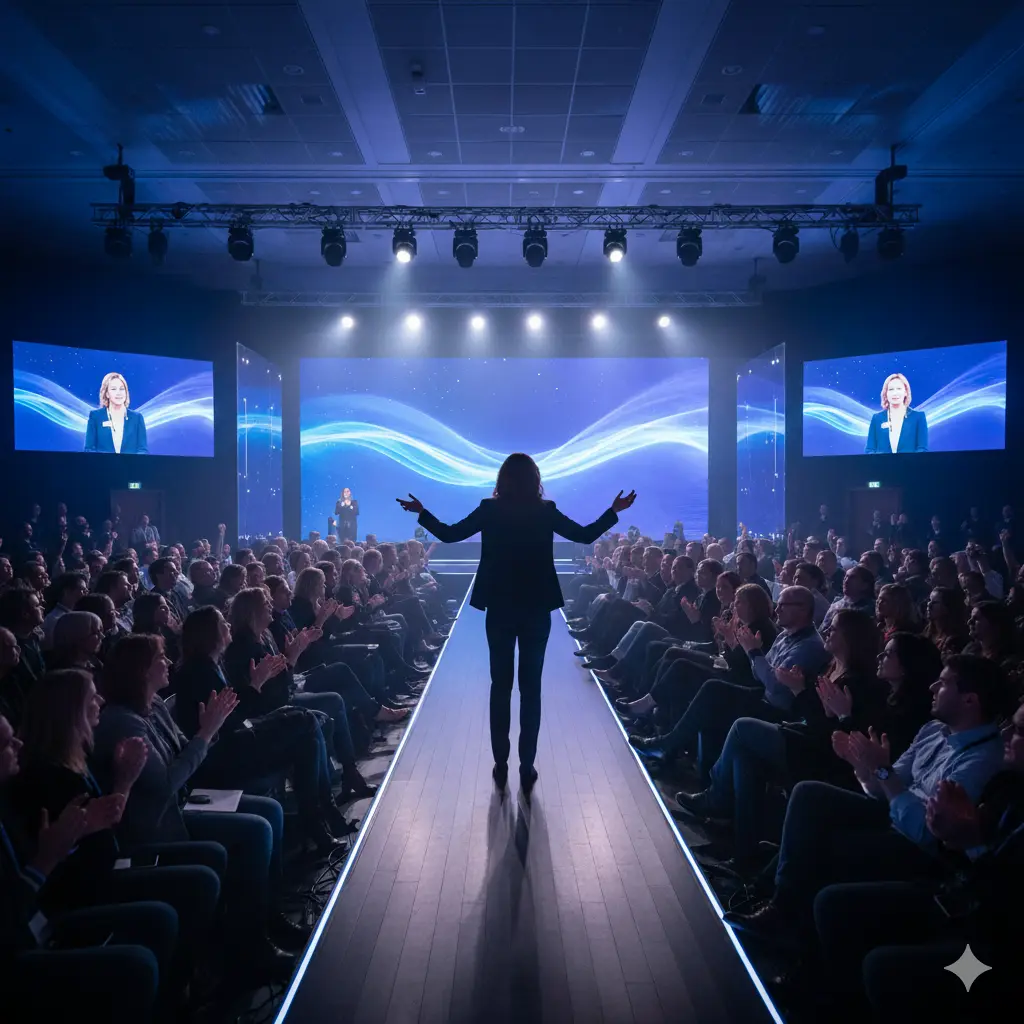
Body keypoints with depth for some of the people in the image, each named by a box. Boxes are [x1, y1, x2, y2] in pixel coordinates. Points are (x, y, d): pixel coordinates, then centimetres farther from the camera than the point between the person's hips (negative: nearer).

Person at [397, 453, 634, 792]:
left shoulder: (490, 510, -5)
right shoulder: (545, 512, -5)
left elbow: (448, 534, -2)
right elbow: (586, 536, 1)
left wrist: (421, 512, 13)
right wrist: (615, 511, 14)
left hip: (500, 609, 0)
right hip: (536, 609, 0)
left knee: (500, 685, 10)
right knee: (530, 687, 7)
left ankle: (501, 765, 12)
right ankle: (527, 767, 8)